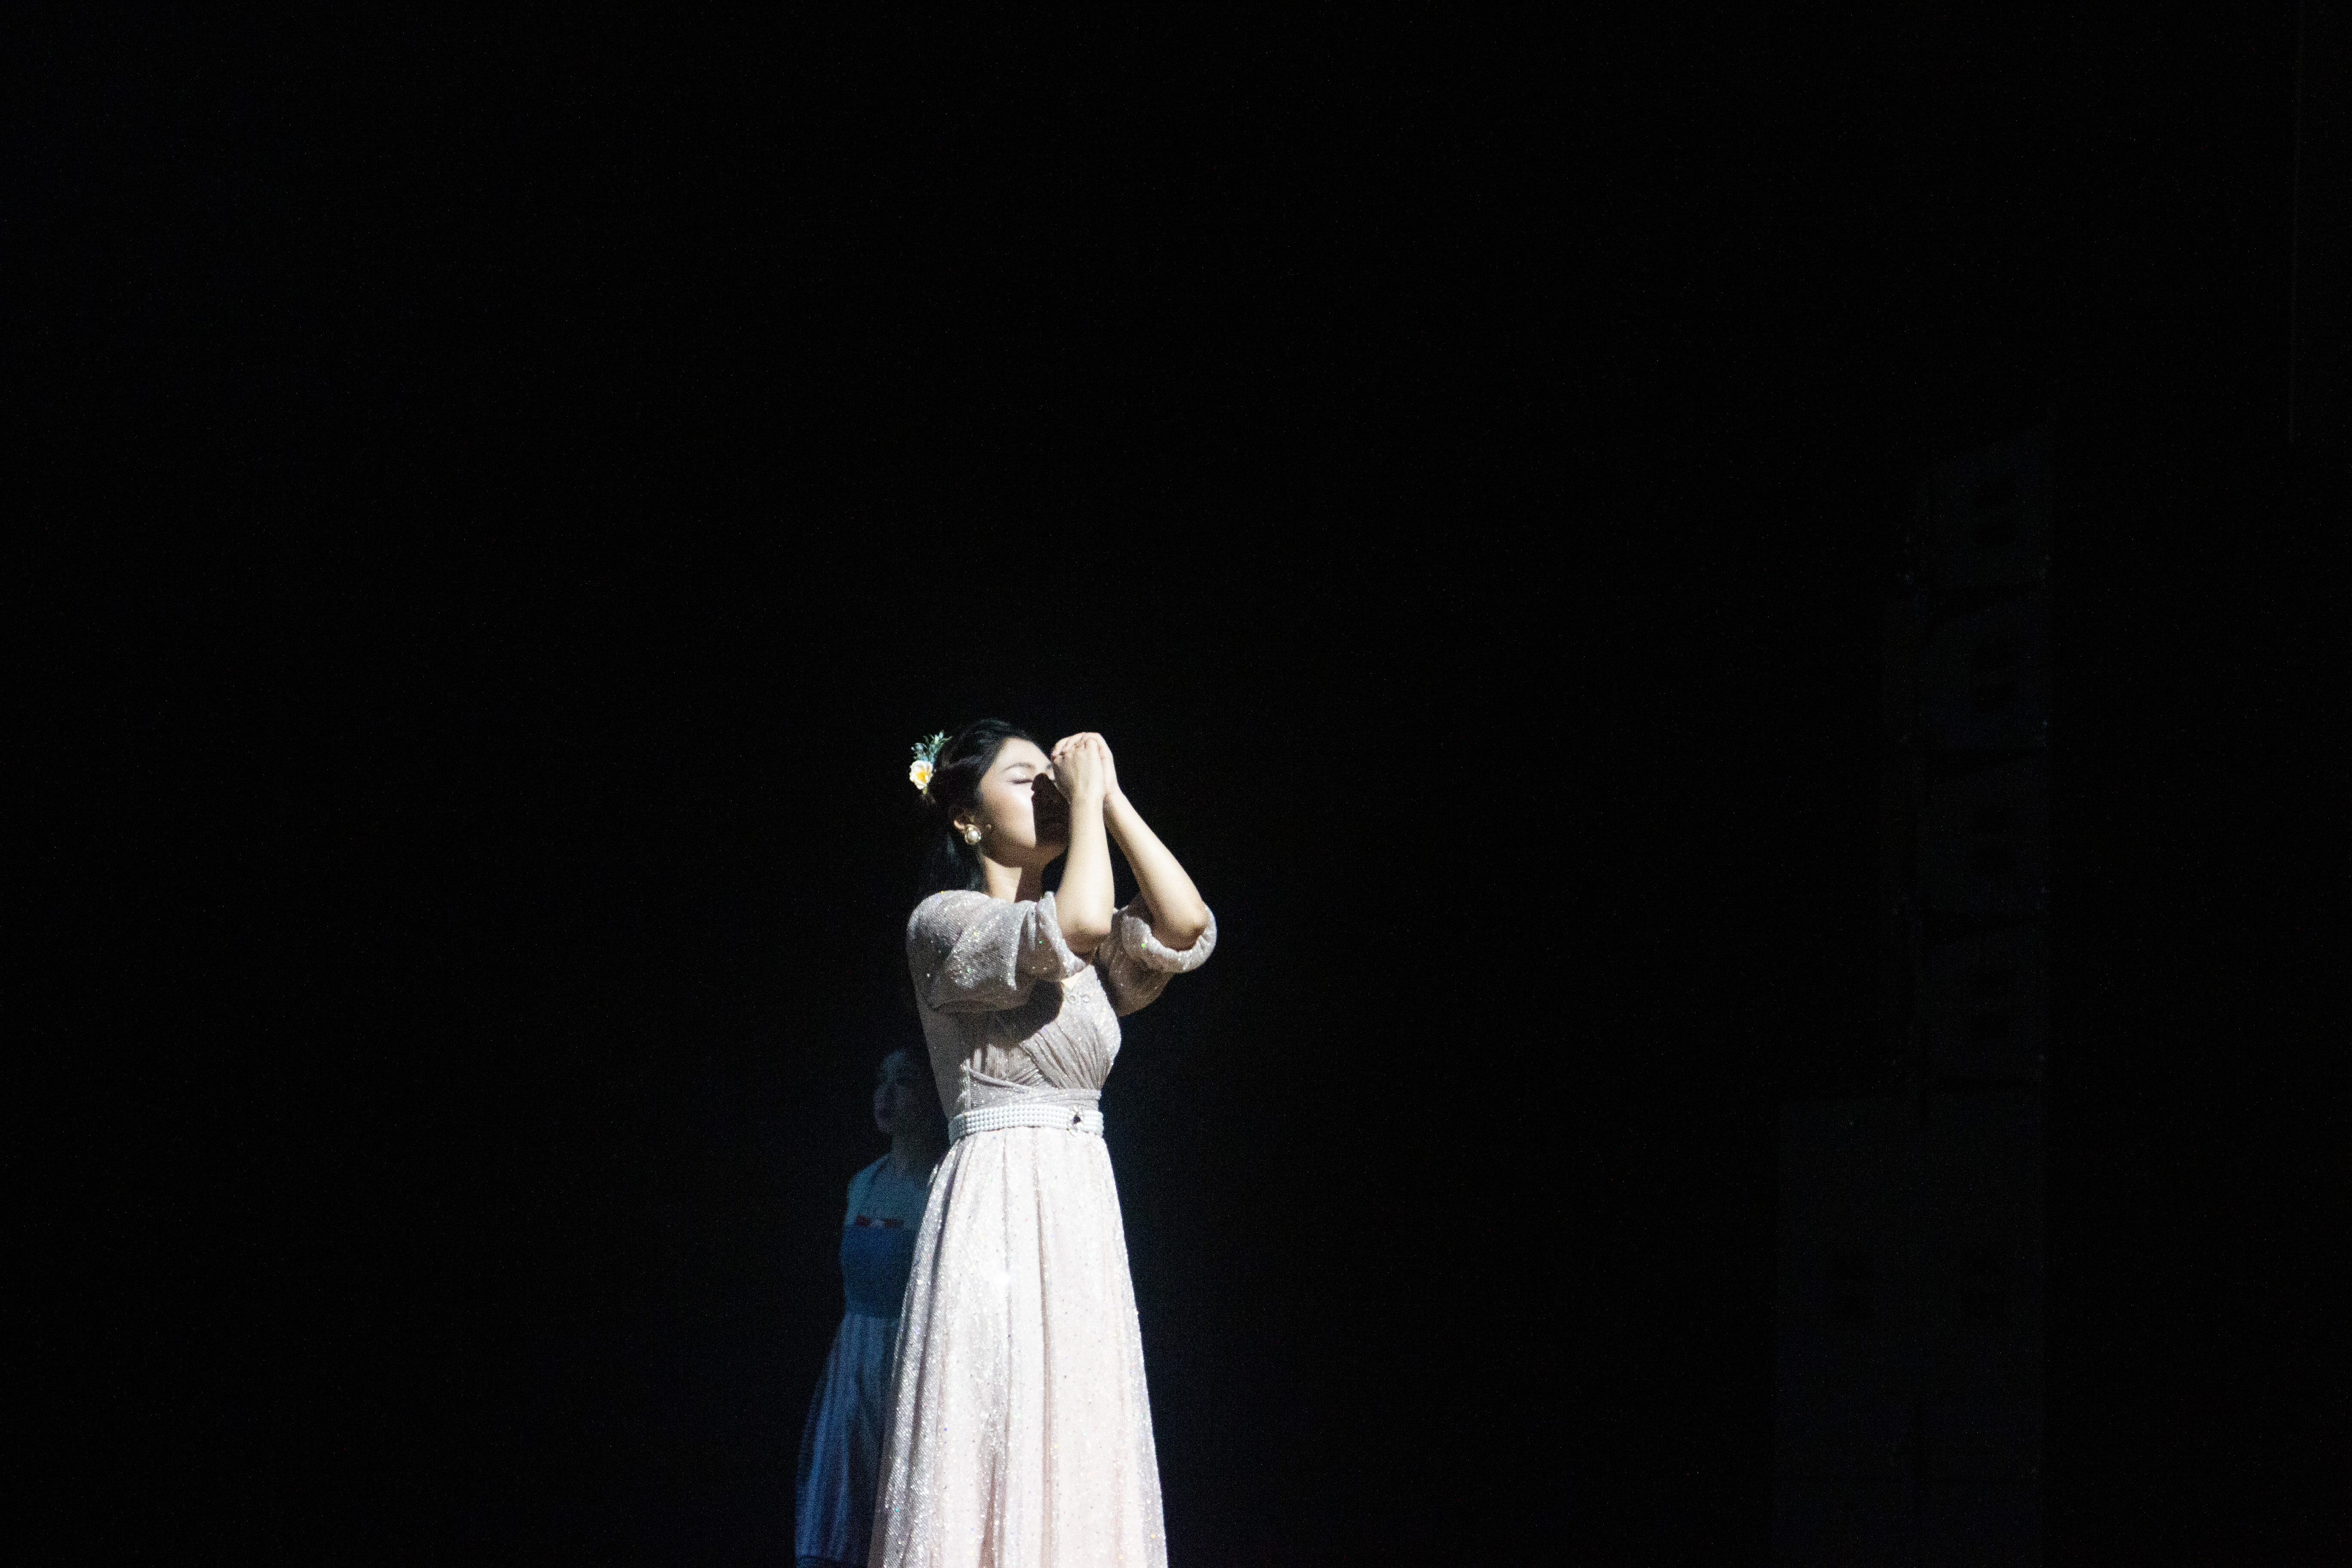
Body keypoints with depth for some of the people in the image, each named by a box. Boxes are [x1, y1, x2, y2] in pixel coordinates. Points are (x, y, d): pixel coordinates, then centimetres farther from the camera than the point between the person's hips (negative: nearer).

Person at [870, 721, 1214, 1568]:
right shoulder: (945, 923, -4)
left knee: (1079, 1468, 4)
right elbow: (1077, 925, -20)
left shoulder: (1085, 953, 18)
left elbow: (1187, 928, 1)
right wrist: (1086, 792, -8)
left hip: (1085, 1211, 7)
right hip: (996, 1204, -7)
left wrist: (1109, 795, 2)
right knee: (997, 1464, -9)